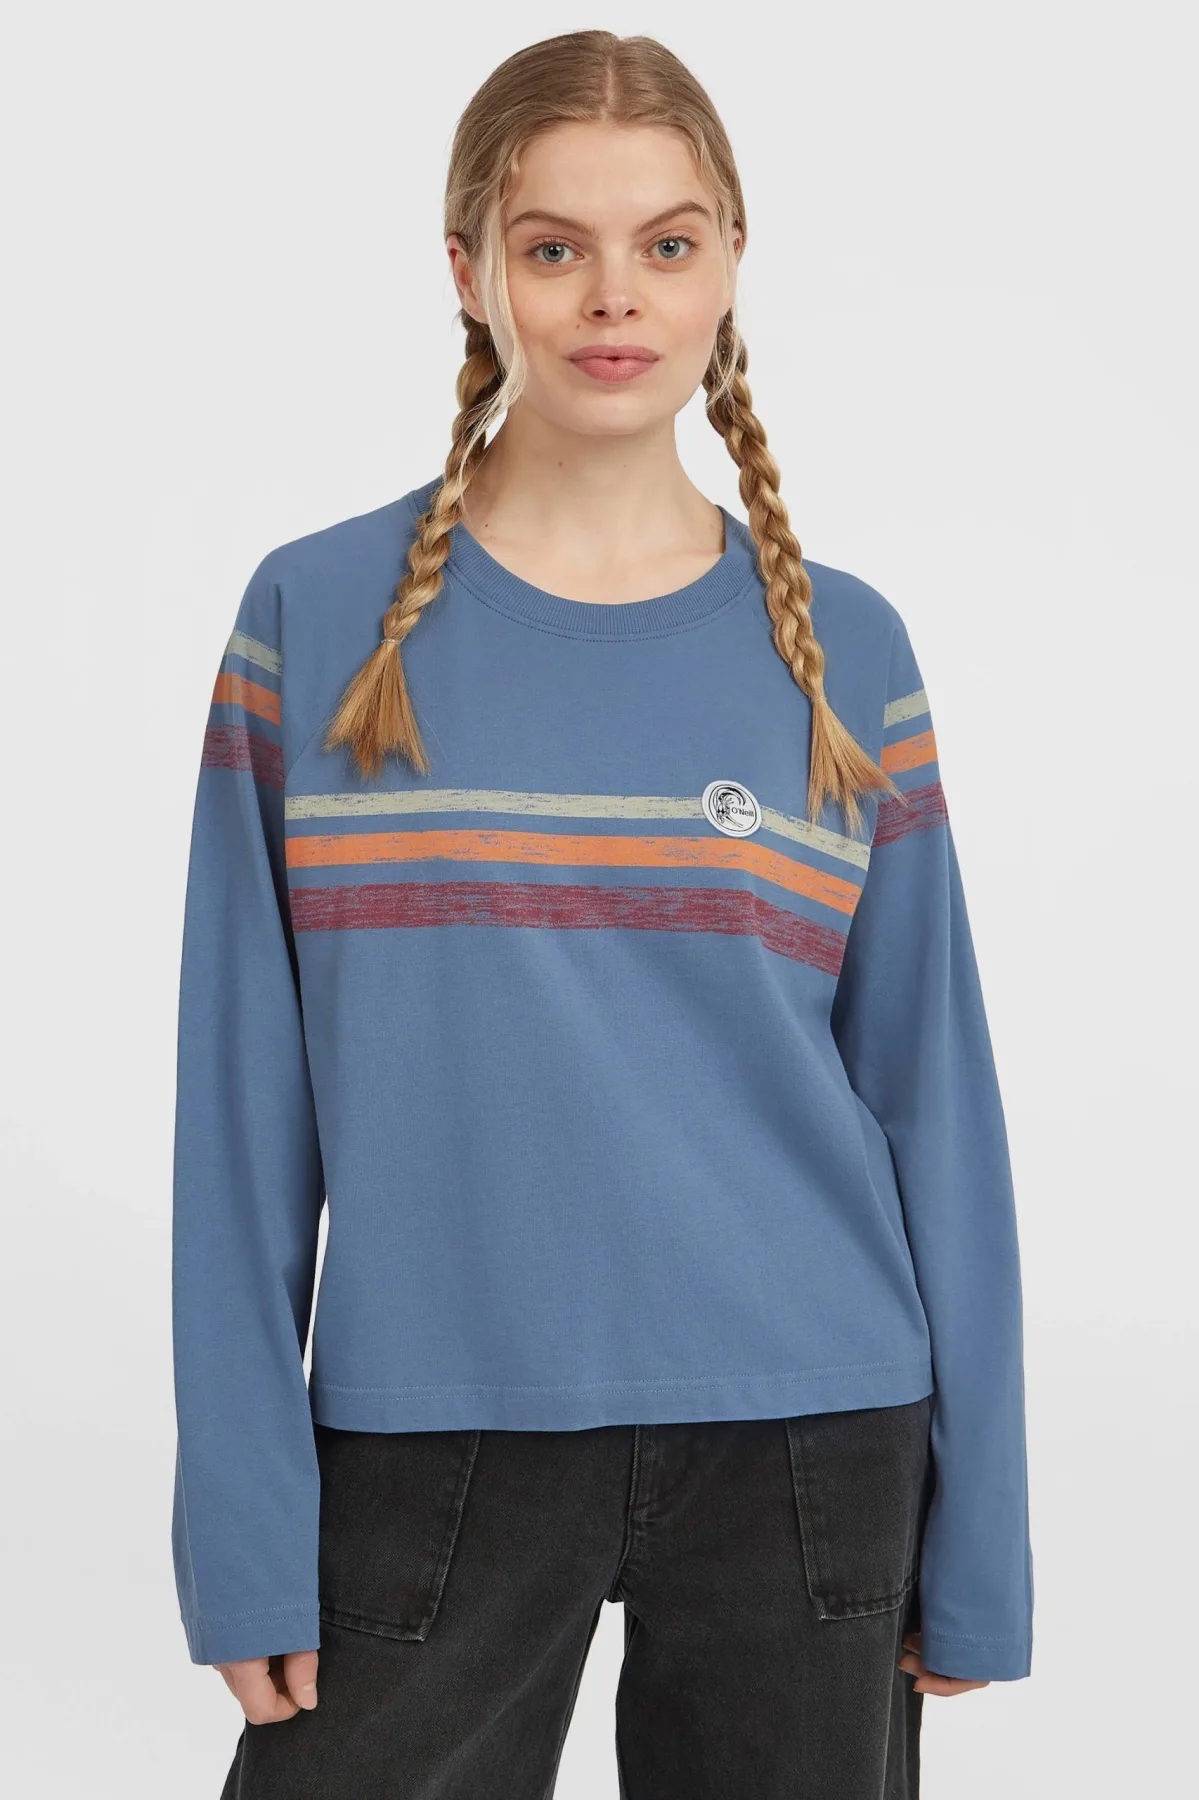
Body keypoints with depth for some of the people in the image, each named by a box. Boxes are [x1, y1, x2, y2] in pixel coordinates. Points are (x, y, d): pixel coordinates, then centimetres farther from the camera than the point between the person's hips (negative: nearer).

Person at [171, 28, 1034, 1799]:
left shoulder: (842, 651, 2)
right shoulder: (320, 622, -1)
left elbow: (929, 1102, 3)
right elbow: (250, 1103, -1)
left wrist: (977, 1549, 3)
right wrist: (247, 1524, -5)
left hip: (805, 1446, 1)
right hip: (431, 1449, -1)